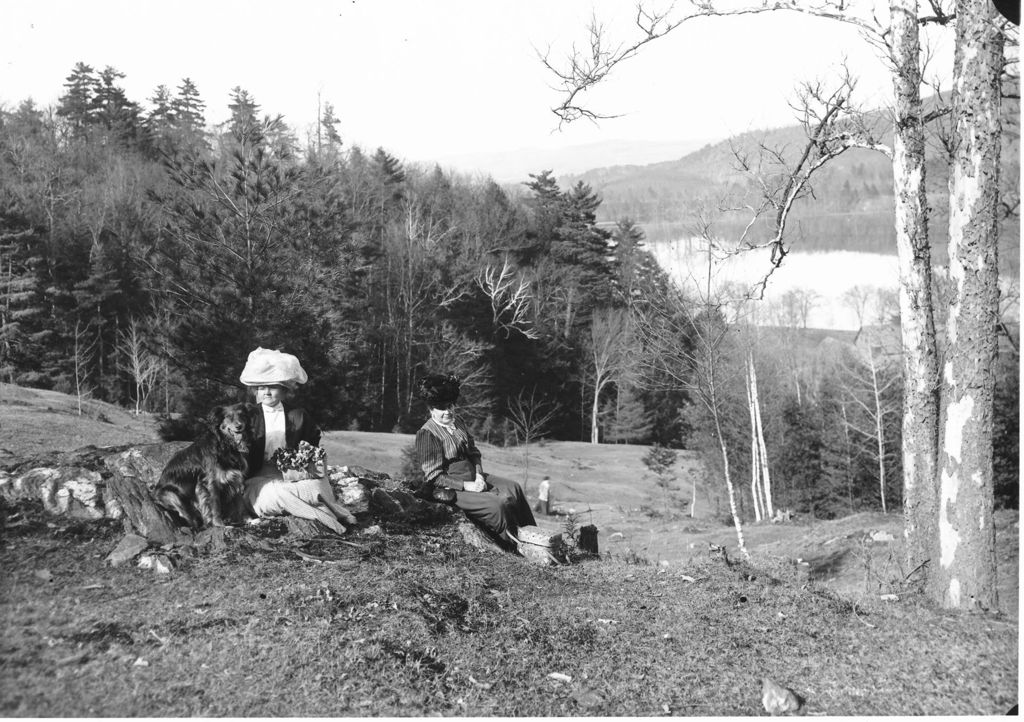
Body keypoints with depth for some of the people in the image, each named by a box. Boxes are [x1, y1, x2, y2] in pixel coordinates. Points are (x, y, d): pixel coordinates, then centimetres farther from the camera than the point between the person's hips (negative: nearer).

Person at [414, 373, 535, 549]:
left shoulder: (457, 422, 7)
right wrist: (467, 486, -22)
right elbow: (434, 477, -19)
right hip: (451, 488, -9)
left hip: (473, 477, 9)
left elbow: (473, 452, 14)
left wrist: (479, 475, -5)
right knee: (497, 504, -23)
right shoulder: (426, 434, -18)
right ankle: (514, 548, -6)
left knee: (513, 488, -2)